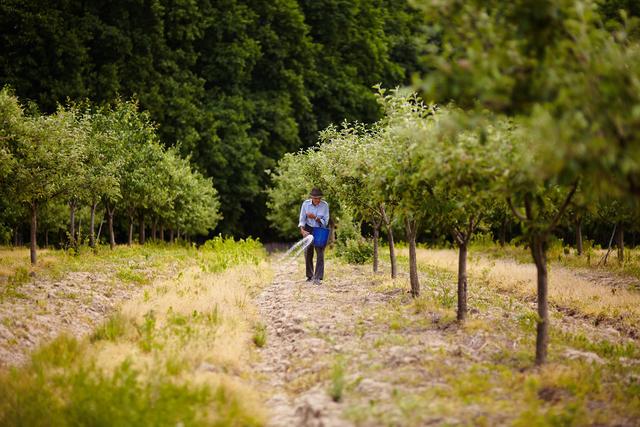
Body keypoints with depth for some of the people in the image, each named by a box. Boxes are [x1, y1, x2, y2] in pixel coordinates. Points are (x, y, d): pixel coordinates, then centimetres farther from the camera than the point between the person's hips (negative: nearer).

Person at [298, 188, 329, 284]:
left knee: (320, 253, -11)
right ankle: (310, 276, 20)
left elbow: (325, 222, -9)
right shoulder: (306, 204, -11)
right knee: (308, 254, 5)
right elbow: (302, 219, -8)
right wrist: (302, 230, -24)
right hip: (308, 229, 1)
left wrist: (315, 217, -24)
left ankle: (318, 278, -13)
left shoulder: (325, 205, -13)